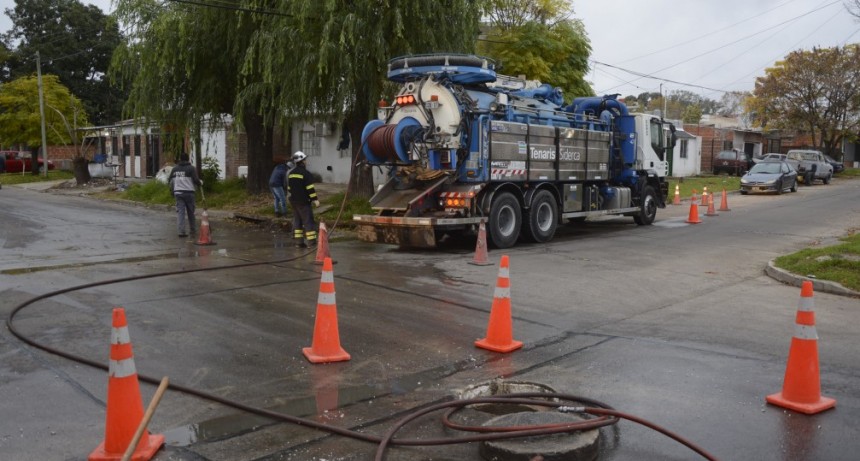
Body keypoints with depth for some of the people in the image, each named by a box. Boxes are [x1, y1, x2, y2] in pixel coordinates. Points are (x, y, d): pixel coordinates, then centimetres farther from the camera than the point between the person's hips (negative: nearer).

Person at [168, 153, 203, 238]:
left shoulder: (175, 169, 11)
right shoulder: (191, 168, -4)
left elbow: (170, 180, 13)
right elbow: (195, 180, -11)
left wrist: (172, 191, 23)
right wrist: (200, 183, 11)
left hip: (178, 192, 3)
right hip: (188, 192, -3)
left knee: (180, 212, 1)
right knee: (191, 212, 10)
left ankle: (181, 231, -8)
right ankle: (193, 230, 20)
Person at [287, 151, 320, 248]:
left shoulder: (291, 173, 11)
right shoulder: (305, 173, -14)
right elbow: (310, 188, -18)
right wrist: (315, 199, -14)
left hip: (294, 201, 8)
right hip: (303, 202, -7)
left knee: (297, 220, 11)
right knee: (308, 221, -5)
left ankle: (299, 242, 11)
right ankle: (311, 242, -7)